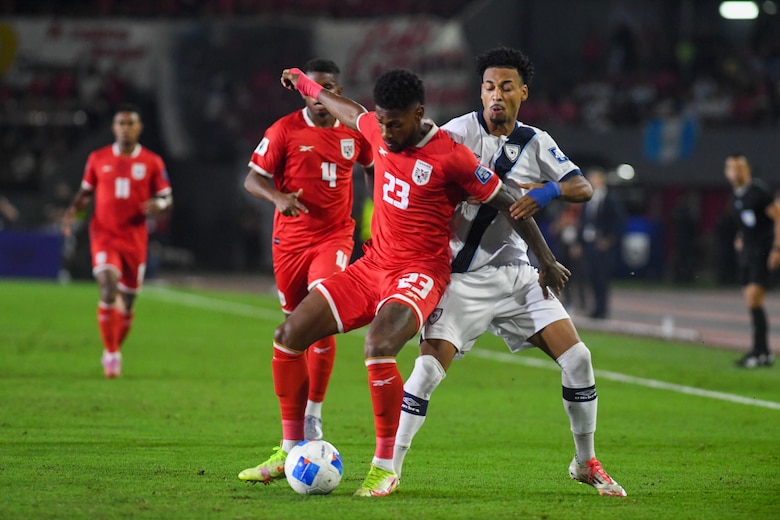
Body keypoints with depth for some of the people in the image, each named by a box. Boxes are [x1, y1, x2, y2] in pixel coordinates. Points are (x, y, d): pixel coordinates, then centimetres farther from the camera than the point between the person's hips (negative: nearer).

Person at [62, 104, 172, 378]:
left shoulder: (152, 162, 2)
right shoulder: (98, 159, 5)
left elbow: (167, 197, 6)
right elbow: (86, 193, 14)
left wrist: (158, 205, -17)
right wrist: (73, 210, -5)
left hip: (135, 239, 1)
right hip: (104, 235, -1)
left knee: (127, 302, 8)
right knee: (108, 290, -20)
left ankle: (115, 349, 32)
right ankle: (110, 354, -11)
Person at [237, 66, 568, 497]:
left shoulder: (451, 157, -17)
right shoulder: (379, 131, 3)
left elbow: (507, 204, -8)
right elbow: (350, 112, 27)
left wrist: (546, 260, -2)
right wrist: (306, 85, 43)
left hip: (419, 274, -7)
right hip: (372, 266, 8)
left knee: (377, 348, -34)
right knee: (289, 336, 0)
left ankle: (385, 468, -21)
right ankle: (290, 452, 13)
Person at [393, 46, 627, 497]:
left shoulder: (536, 143, 3)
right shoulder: (460, 131, -7)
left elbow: (584, 188, -6)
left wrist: (549, 191, -24)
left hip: (514, 272, 4)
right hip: (461, 278, -4)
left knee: (577, 358, -5)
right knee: (428, 370, -19)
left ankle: (586, 463, 13)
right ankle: (387, 468, -7)